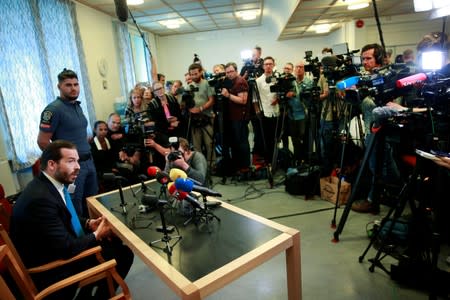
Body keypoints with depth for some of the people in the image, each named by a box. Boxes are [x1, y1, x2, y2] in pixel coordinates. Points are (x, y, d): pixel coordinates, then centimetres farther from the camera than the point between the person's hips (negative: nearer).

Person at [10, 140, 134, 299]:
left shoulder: (51, 183, -3)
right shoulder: (40, 198, -31)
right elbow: (66, 249, -28)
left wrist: (88, 223, -2)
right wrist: (96, 235, -12)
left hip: (57, 249, 9)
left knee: (116, 242, 8)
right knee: (122, 255, -9)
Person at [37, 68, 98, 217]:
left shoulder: (77, 106, 10)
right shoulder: (54, 109, -14)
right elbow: (42, 141, -15)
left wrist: (87, 154, 13)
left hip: (89, 161, 8)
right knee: (75, 208, 5)